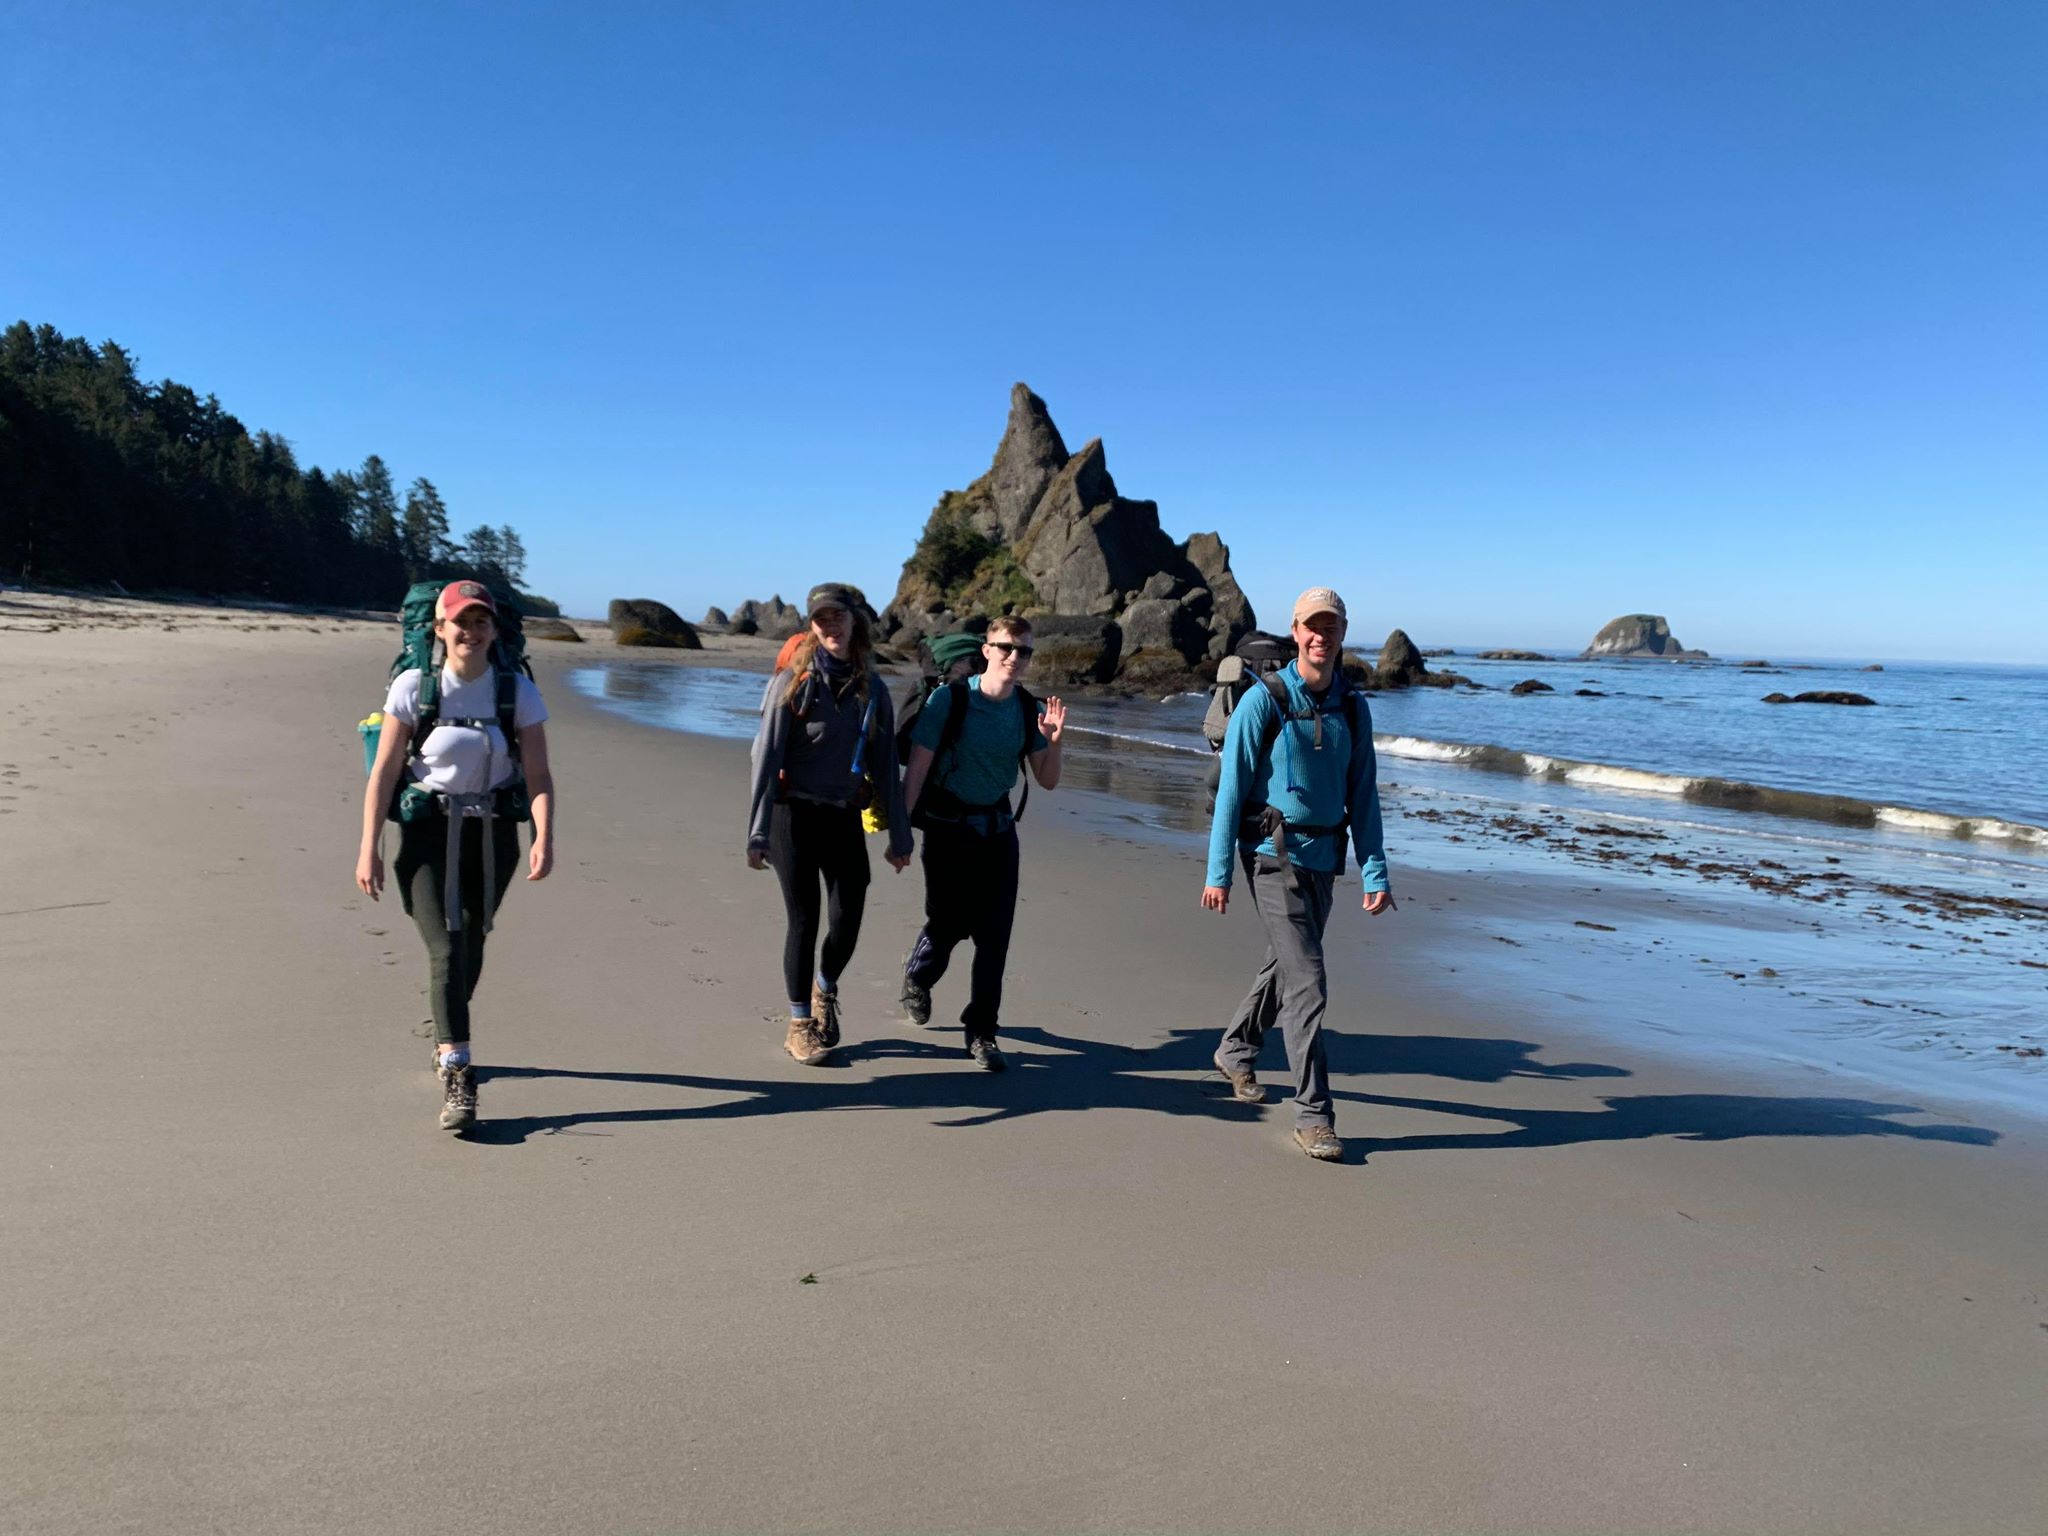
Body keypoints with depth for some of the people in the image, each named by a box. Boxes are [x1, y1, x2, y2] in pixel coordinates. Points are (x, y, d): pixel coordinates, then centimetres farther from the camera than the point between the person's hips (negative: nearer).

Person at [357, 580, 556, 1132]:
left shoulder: (518, 691, -4)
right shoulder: (413, 686, -7)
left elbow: (538, 775, -8)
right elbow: (383, 772, -6)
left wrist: (544, 839, -22)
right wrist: (369, 849, -9)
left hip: (493, 833, 3)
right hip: (427, 831, -2)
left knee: (471, 944, 16)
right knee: (445, 949, -13)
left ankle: (447, 1045, 41)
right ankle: (457, 1078, -14)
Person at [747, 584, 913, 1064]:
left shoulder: (871, 686, 4)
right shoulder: (794, 679, -7)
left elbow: (886, 764, 7)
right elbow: (766, 755, -10)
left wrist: (899, 836, 6)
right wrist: (758, 833, -16)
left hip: (845, 817, 3)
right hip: (795, 815, -3)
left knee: (848, 920, 1)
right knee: (804, 920, 1)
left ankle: (826, 990, 33)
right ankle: (800, 1023, 19)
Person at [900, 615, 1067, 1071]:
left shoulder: (1029, 709, -1)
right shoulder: (950, 699, -13)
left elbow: (1048, 782, 5)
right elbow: (917, 768, -12)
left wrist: (1053, 743, -14)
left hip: (997, 828, 3)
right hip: (947, 827, -3)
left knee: (994, 934, -1)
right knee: (948, 923, 5)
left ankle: (981, 1032, 12)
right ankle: (917, 978, 40)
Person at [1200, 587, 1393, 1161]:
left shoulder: (1352, 708, 5)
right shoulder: (1263, 702, -9)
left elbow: (1363, 795, 8)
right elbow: (1231, 789, -8)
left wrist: (1376, 874, 2)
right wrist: (1218, 871, -10)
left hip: (1323, 858, 6)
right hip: (1274, 855, -6)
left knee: (1286, 966, 20)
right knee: (1307, 983, -11)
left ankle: (1236, 1050, 43)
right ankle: (1313, 1114, -4)